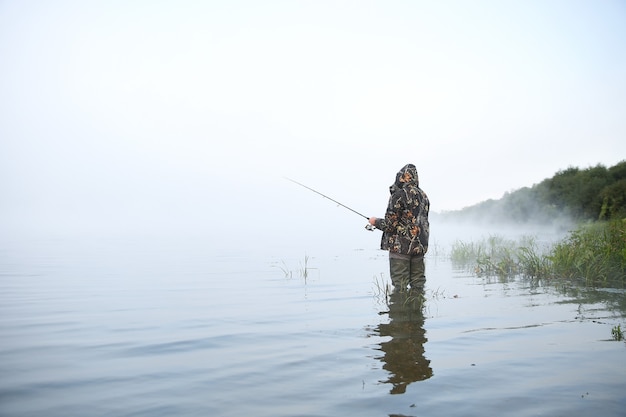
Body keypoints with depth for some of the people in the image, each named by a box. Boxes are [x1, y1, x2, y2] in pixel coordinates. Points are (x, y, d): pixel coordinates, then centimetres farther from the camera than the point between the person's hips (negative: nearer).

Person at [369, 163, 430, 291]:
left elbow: (390, 224, -14)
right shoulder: (423, 196, 10)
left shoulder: (399, 195, -13)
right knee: (417, 284, 12)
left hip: (401, 247, -7)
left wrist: (375, 222, 4)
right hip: (420, 246, 7)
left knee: (400, 287, -3)